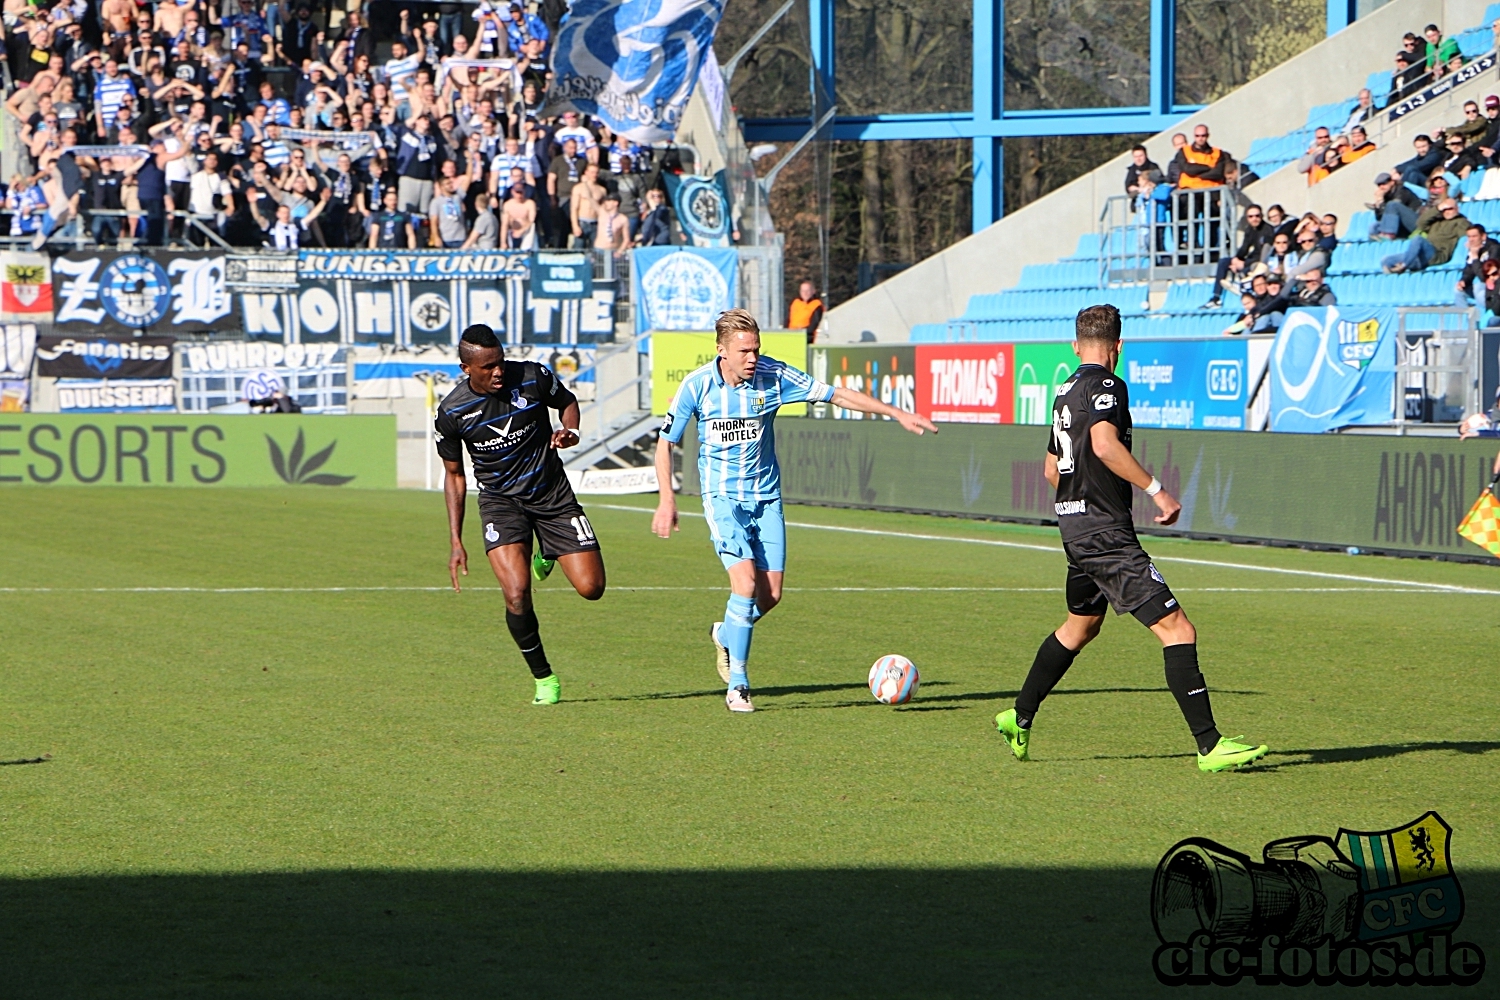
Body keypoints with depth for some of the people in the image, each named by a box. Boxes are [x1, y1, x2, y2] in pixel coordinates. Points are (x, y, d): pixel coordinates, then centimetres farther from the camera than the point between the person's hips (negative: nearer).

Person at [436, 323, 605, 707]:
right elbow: (454, 475, 2)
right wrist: (455, 542, 0)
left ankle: (546, 555, 29)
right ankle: (544, 679, 0)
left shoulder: (533, 377, -13)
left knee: (591, 587, -6)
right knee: (517, 595, -22)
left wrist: (569, 430, -14)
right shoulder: (451, 412, -12)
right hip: (501, 501, -1)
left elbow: (567, 401, 10)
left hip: (552, 493, 1)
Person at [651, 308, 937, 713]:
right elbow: (666, 441, 0)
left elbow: (835, 394, -3)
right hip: (722, 497, -3)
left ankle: (726, 635, 31)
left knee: (770, 594, -2)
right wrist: (666, 501, -7)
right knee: (746, 582, -20)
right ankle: (737, 684, -9)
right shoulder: (697, 386, -11)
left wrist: (897, 413, -7)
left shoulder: (774, 376, -9)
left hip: (766, 497, 3)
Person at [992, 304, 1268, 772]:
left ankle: (1019, 718, 38)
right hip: (1106, 532, -10)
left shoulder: (1066, 392, 16)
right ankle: (1210, 746, -17)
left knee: (1080, 626, 30)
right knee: (1176, 629, -12)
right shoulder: (1107, 387, -11)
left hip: (1073, 524, 10)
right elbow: (1105, 443, -29)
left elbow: (1052, 469, 26)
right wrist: (1155, 489, -26)